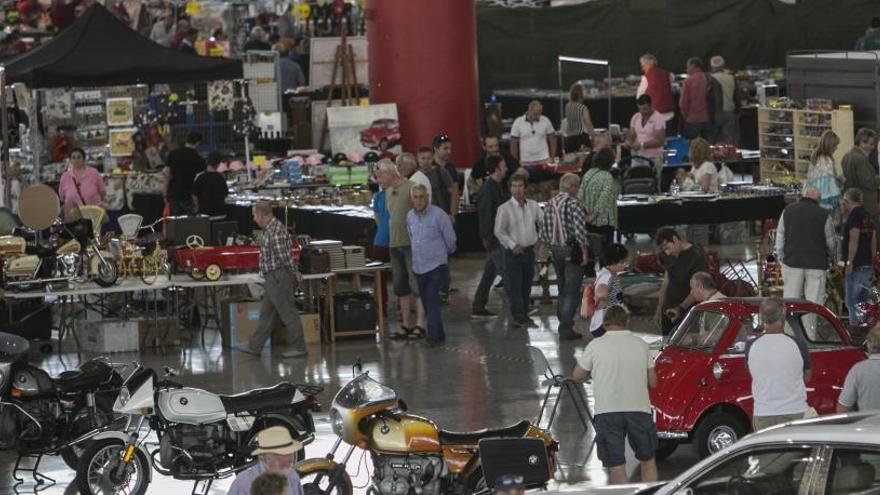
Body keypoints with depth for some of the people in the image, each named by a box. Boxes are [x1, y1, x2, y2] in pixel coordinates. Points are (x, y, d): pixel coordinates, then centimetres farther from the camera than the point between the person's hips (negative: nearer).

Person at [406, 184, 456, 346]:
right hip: (418, 266, 6)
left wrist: (446, 252, 14)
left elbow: (450, 239, -2)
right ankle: (438, 334, 19)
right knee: (426, 302, 9)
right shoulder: (410, 216, 5)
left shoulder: (438, 215, -12)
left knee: (432, 301, -13)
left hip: (436, 265, -6)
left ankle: (434, 336, -12)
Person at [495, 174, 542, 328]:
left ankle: (523, 314, 20)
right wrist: (513, 245, -14)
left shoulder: (533, 206, 6)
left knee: (527, 284, 11)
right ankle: (518, 316, -5)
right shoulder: (505, 209, -7)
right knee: (514, 284, -7)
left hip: (529, 250, 5)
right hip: (513, 252, -5)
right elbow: (499, 231, -7)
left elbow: (543, 223, 15)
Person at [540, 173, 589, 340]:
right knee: (572, 292, -3)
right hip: (572, 251, -7)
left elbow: (543, 232, 10)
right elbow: (580, 231, -20)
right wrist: (584, 251, -12)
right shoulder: (574, 204, -15)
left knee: (562, 290, 19)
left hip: (555, 251, 7)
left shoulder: (549, 204, 7)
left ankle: (563, 326, 25)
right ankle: (566, 329, -5)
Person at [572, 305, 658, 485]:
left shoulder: (596, 345, 2)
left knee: (616, 466, 0)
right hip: (639, 409, 2)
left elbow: (577, 376, 12)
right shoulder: (641, 345, 8)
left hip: (607, 411, -2)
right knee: (648, 460, 19)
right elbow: (652, 382, 11)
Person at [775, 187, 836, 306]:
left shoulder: (787, 211, 7)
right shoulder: (824, 214, -1)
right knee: (815, 301, -1)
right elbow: (831, 241, 4)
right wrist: (830, 258, 21)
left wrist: (782, 258, 17)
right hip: (816, 264, -2)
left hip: (792, 262, 2)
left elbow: (780, 238, 9)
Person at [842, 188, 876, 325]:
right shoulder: (868, 216, 15)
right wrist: (872, 264, 23)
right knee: (860, 302, 14)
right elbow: (873, 241, 19)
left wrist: (850, 262, -19)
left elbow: (854, 240, -19)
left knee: (852, 303, -8)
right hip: (867, 265, 9)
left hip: (857, 266, -9)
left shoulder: (854, 215, -12)